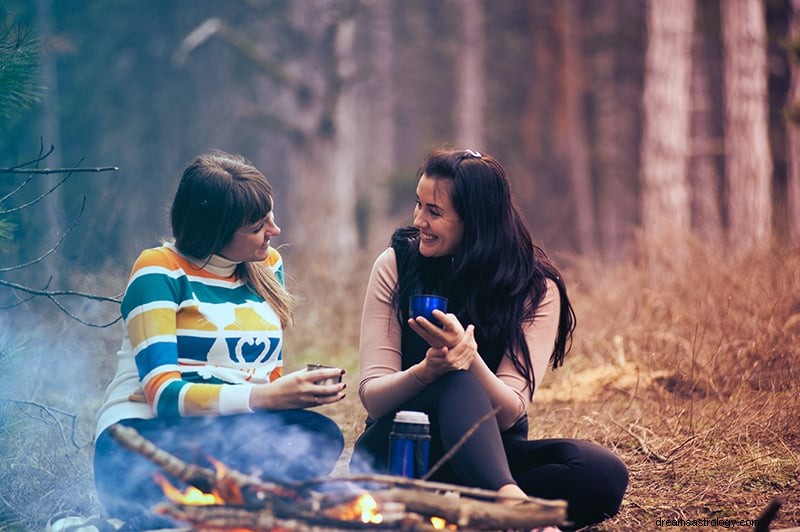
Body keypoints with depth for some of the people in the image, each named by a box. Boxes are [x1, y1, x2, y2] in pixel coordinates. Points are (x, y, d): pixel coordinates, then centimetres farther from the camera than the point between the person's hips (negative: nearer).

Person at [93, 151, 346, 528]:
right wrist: (265, 397, -28)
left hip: (234, 435, 6)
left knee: (320, 436, -28)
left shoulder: (267, 264, 14)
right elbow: (164, 394, -16)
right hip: (143, 438, -6)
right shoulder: (160, 271, -6)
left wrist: (299, 390, -7)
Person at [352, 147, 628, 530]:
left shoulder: (536, 289, -6)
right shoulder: (396, 265, -4)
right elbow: (372, 397, -9)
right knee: (457, 382, -35)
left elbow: (508, 413, -14)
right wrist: (425, 372, -31)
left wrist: (469, 356, -35)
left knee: (604, 473, -27)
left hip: (489, 453, 2)